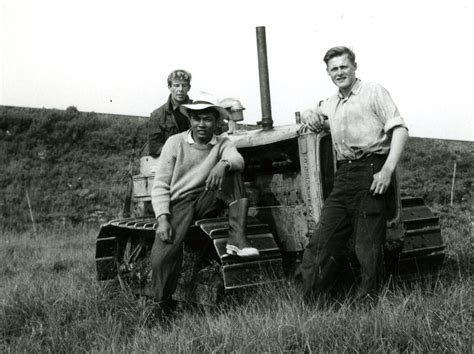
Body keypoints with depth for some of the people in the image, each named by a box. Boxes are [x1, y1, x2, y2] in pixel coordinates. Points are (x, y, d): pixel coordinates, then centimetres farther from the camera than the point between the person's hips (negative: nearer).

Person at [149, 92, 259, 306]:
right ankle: (162, 305, -5)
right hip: (178, 203, -2)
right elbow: (160, 184, -3)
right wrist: (162, 219, -17)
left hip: (206, 202, 2)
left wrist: (223, 164, -42)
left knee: (231, 171, -21)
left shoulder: (222, 144, 7)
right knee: (163, 255, -28)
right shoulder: (175, 142, 2)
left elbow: (237, 159, -18)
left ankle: (237, 238, -27)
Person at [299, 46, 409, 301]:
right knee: (320, 246, 2)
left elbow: (399, 129, -6)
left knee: (368, 248, -5)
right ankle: (311, 306, 8)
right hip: (343, 176, 7)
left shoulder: (373, 92, 3)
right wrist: (309, 115, 15)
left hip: (370, 172, -6)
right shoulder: (331, 104, 22)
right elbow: (310, 114, 42)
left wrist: (388, 170, -17)